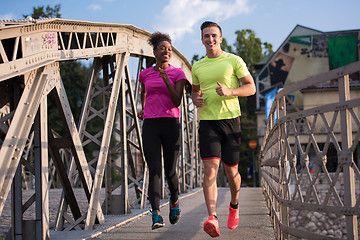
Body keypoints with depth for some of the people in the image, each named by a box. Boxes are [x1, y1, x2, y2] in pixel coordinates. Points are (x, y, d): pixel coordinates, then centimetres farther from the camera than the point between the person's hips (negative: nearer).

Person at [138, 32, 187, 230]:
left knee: (170, 171, 3)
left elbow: (177, 102, -7)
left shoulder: (178, 74, 4)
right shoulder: (145, 74, 12)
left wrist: (166, 81, -18)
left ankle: (174, 201, 34)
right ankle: (156, 215, -17)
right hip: (150, 126, 1)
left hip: (171, 124, -1)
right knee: (154, 170, -12)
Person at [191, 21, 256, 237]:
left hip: (231, 120, -1)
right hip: (207, 122, 1)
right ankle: (212, 218, -27)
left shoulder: (234, 61, 2)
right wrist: (196, 100, 4)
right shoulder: (197, 67, 13)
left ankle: (234, 206, 36)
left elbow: (251, 88, 0)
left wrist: (229, 92, -18)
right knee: (211, 169, -16)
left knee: (231, 170, 6)